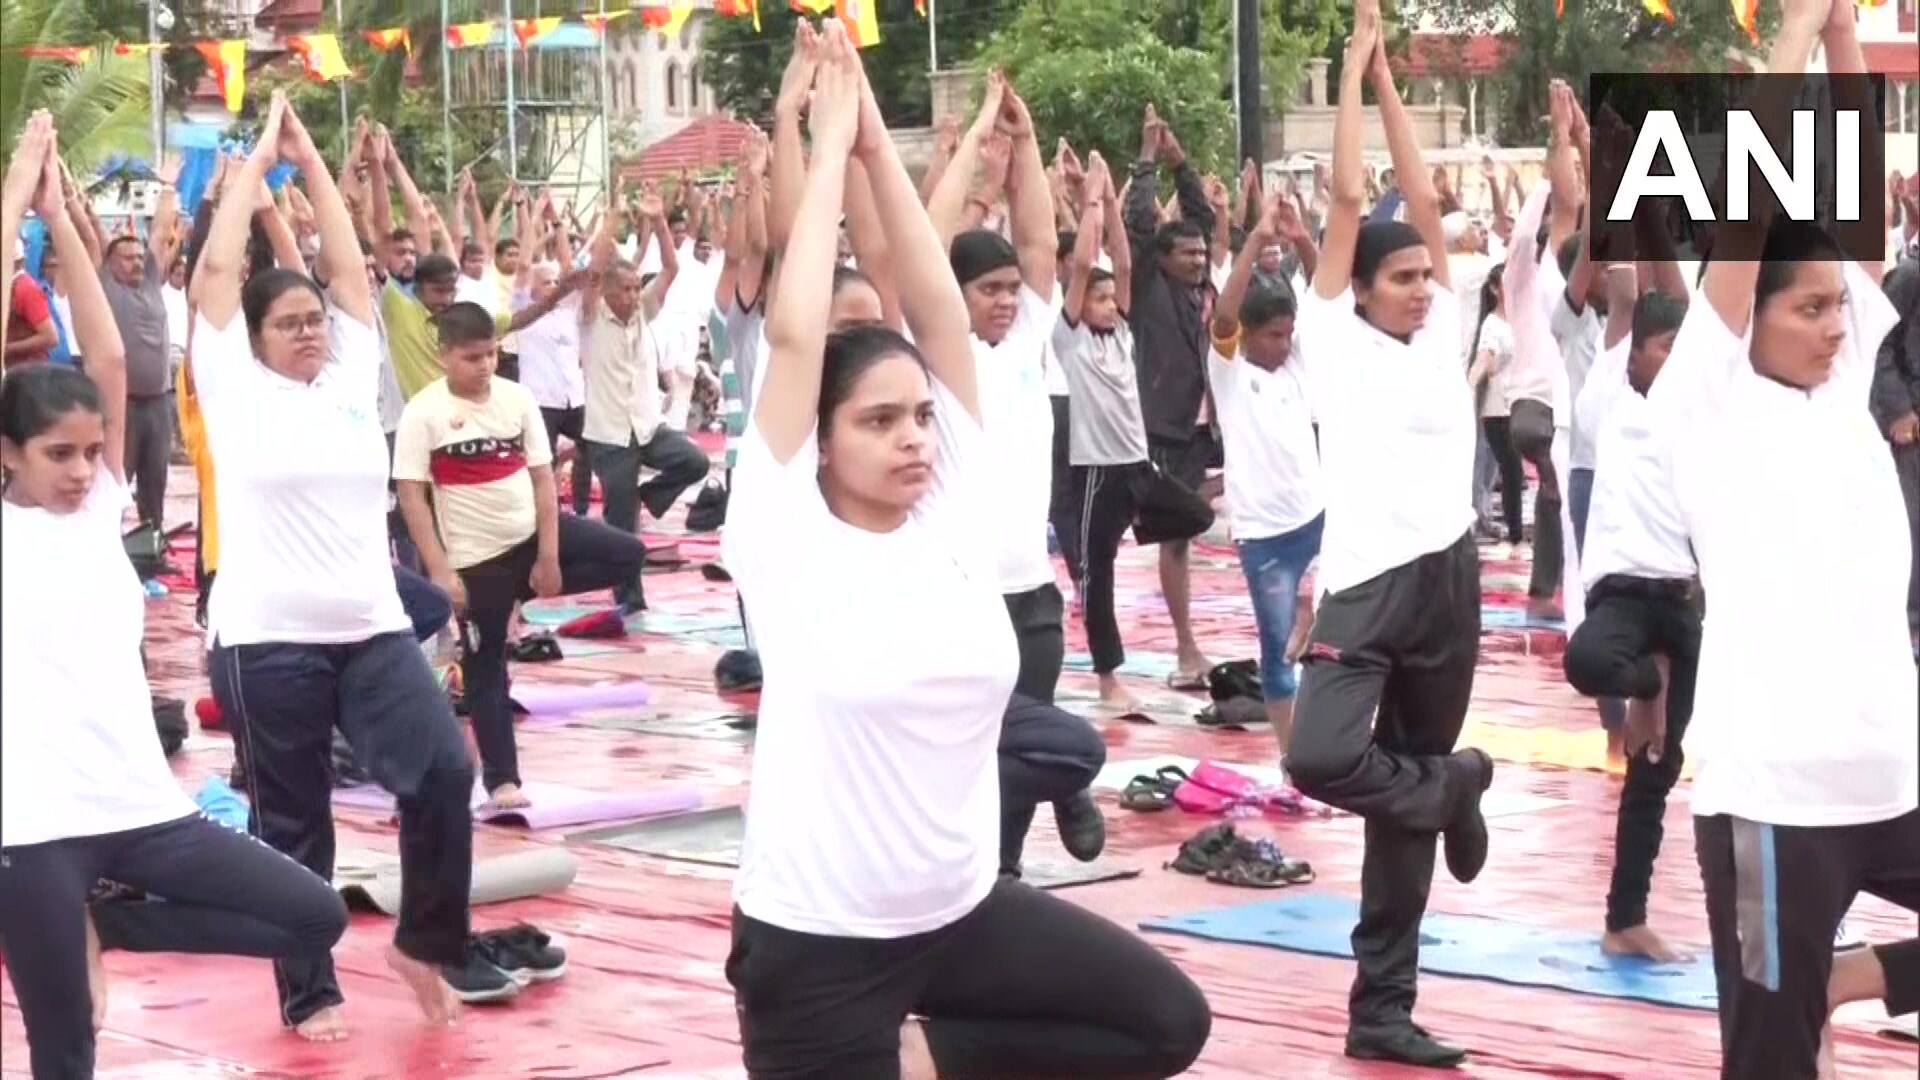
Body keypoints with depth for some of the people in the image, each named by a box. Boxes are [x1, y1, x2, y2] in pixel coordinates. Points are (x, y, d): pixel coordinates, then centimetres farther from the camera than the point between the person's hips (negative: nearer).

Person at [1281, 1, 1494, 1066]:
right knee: (1320, 756, -26)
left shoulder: (1441, 332, 12)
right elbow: (1348, 199, -3)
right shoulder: (1334, 337, 0)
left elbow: (1423, 201, 9)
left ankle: (1383, 1008, 14)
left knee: (1407, 806, 8)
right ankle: (1454, 786, 5)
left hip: (1449, 581, 4)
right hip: (1366, 585, -4)